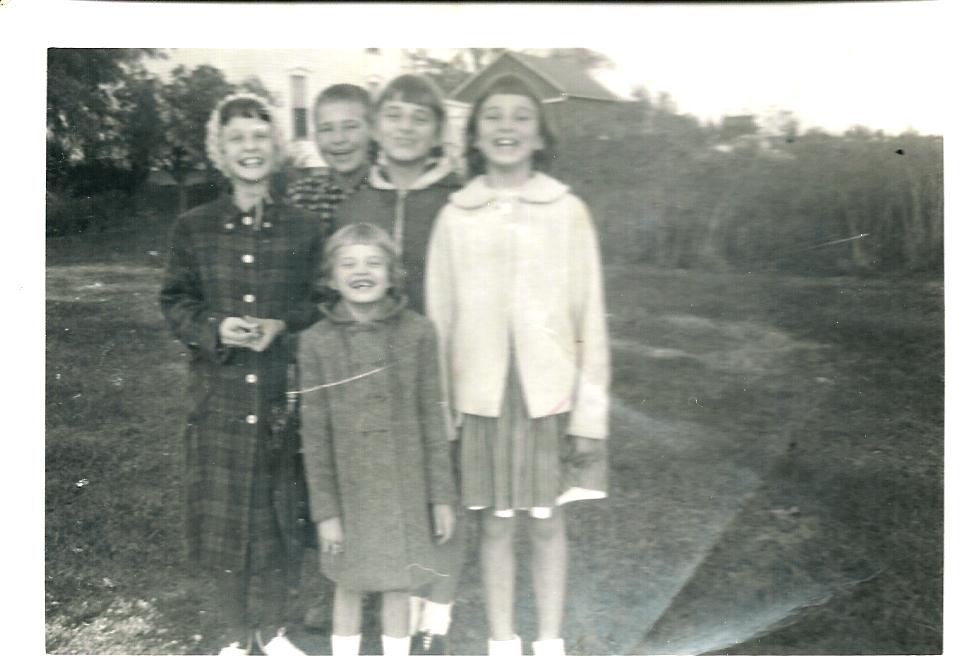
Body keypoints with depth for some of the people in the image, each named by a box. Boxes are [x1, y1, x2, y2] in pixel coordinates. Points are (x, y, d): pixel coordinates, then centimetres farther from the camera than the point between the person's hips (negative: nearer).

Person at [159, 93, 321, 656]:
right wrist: (215, 329, -14)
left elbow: (321, 304, 5)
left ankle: (272, 630, 32)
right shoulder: (194, 228, 2)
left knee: (278, 514, 9)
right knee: (223, 516, 7)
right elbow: (175, 303, 5)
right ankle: (237, 636, 29)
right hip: (219, 397, 0)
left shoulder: (304, 229, 2)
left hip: (283, 394, 0)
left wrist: (282, 325, -14)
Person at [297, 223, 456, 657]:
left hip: (404, 483, 0)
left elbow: (431, 418, -2)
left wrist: (441, 495, 0)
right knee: (349, 587, 14)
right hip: (349, 486, 0)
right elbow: (314, 433, -3)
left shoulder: (416, 333, -6)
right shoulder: (316, 342, -6)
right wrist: (324, 509, -3)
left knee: (398, 586, 13)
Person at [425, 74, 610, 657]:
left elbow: (589, 317, -1)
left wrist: (590, 412, -3)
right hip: (482, 395, 1)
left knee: (547, 523, 10)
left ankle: (550, 643, 29)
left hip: (551, 393, -1)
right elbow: (439, 317, 4)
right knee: (496, 524, 10)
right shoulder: (455, 216, 1)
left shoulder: (567, 211, -2)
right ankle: (503, 644, 29)